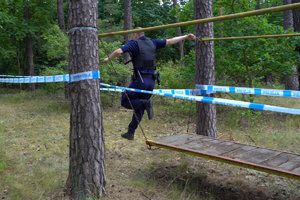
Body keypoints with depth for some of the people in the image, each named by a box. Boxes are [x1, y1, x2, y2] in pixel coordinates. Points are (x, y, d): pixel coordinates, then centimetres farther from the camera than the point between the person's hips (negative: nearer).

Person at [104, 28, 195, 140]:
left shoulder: (134, 43, -4)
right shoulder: (152, 43, 12)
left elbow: (118, 51, -19)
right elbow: (170, 41, 18)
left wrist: (108, 59, -1)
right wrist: (186, 37, 29)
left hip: (139, 80, -6)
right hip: (151, 81, 6)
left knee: (125, 102, 8)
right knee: (139, 109, 16)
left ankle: (146, 103, -16)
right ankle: (130, 133, 19)